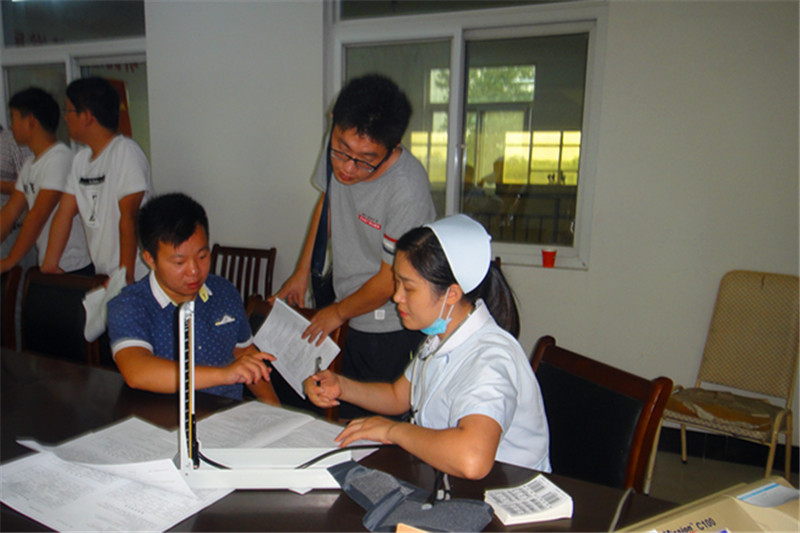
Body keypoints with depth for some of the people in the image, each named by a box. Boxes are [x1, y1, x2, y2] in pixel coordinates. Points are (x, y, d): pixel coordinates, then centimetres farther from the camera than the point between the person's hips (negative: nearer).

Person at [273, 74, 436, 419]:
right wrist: (302, 271, 18)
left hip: (395, 331, -7)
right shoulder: (338, 154, -10)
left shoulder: (407, 192, -31)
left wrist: (338, 312, -2)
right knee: (348, 420, 20)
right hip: (357, 325, 7)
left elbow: (388, 282, -19)